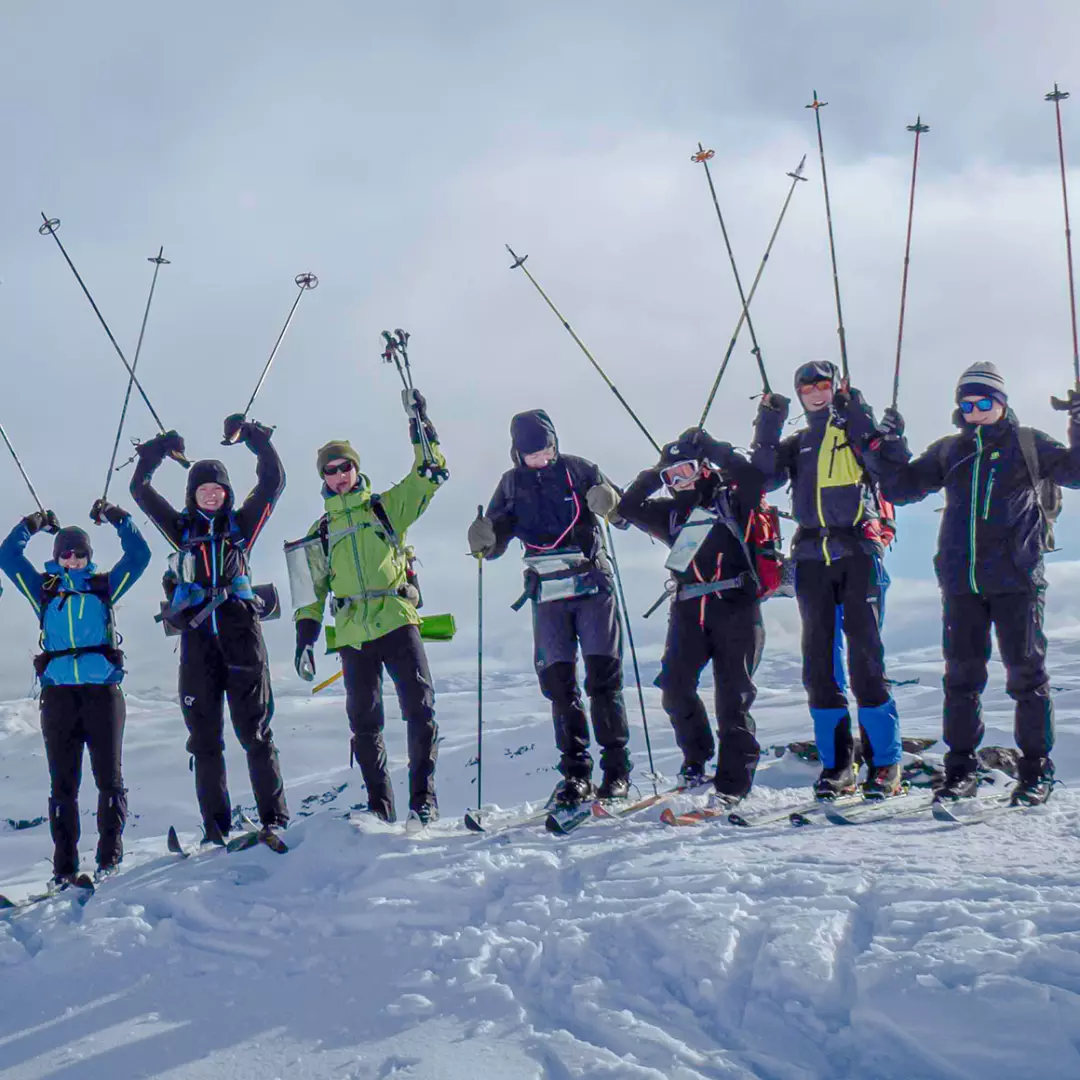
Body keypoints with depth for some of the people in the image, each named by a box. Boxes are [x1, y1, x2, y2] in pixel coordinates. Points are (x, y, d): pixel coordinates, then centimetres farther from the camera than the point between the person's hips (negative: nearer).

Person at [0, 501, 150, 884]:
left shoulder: (104, 587, 12)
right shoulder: (44, 590, 15)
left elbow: (139, 555, 6)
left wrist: (118, 518, 4)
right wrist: (31, 524, 7)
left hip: (103, 691, -1)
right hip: (58, 694, 1)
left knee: (109, 777, -2)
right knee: (62, 783, 2)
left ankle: (110, 858, 4)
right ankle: (64, 867, 4)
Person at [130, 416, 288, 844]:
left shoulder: (241, 524, 13)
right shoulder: (182, 529, 16)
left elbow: (272, 482, 7)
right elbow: (140, 491, 15)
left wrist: (254, 437, 4)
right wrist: (157, 450, 9)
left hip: (240, 632, -2)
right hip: (197, 636, 2)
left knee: (255, 731, -4)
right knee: (205, 738, 2)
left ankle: (275, 818, -4)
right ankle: (215, 827, 6)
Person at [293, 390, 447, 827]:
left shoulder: (387, 507, 13)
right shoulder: (321, 531, 18)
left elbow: (431, 475, 5)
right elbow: (312, 590, 19)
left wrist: (419, 424, 0)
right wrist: (305, 638, 9)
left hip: (397, 622, -2)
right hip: (352, 635, 3)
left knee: (419, 708, -12)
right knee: (364, 723, 3)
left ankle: (423, 798, -7)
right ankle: (379, 804, 12)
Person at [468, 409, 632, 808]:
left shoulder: (577, 469, 1)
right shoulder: (511, 484, 7)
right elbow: (494, 545, 10)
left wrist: (608, 502, -18)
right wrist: (484, 540, -13)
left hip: (593, 584, -2)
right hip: (547, 594, 2)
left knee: (603, 676, -5)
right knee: (559, 681, -1)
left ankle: (616, 767, 2)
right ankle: (575, 771, 6)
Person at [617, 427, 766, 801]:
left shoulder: (733, 500, 10)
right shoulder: (673, 514, 22)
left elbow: (751, 475, -7)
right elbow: (629, 508, 19)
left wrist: (712, 448, -2)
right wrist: (652, 477, 13)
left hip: (735, 606, -4)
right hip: (689, 612, 4)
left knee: (733, 696, -5)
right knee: (674, 685, -10)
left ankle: (734, 782, -1)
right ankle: (696, 760, 10)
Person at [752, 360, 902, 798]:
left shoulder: (856, 430, 10)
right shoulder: (797, 444, 20)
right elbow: (764, 479, 5)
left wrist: (856, 410, -14)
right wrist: (768, 426, -2)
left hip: (858, 552, -4)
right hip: (812, 558, 4)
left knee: (865, 656, -9)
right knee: (819, 662, 2)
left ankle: (885, 762, -2)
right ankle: (836, 764, 9)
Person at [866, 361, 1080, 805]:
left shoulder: (1028, 444, 8)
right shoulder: (949, 451, 15)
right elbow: (902, 486, 15)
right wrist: (888, 448, 1)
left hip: (1016, 579, -3)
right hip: (961, 581, 3)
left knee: (1026, 672, 0)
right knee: (962, 675, 6)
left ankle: (1036, 769, 9)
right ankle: (961, 768, 14)